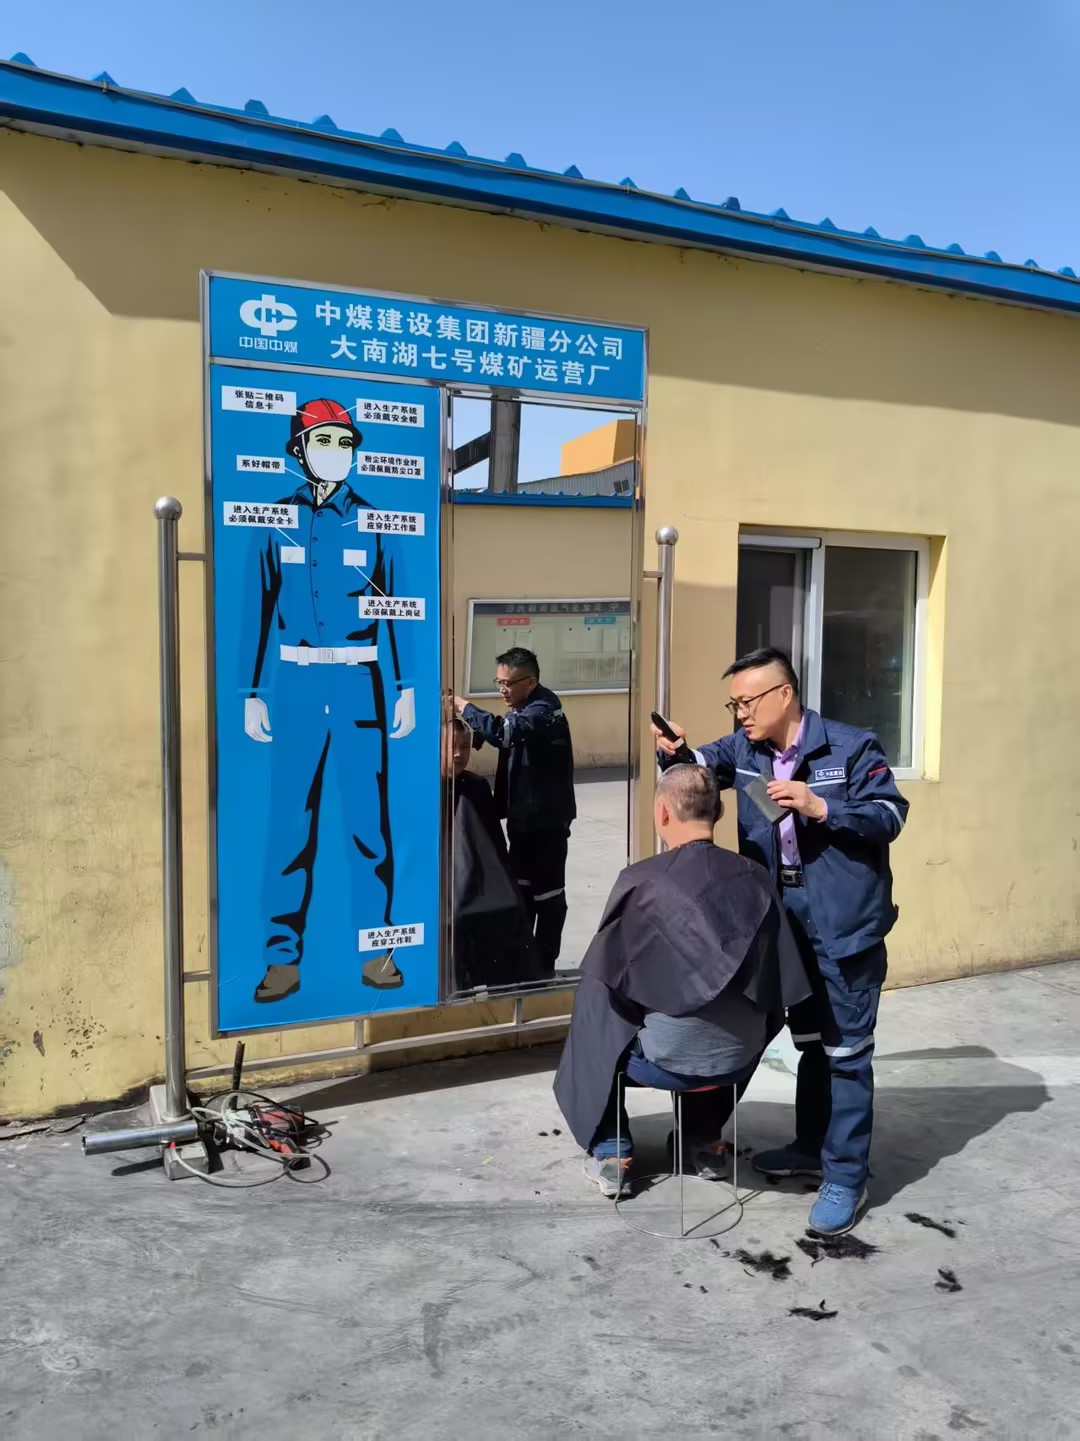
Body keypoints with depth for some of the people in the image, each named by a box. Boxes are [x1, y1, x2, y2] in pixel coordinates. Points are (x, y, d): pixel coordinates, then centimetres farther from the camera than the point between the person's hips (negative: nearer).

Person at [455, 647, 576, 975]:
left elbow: (502, 732, -36)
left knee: (546, 890, 2)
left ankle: (544, 965, 12)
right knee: (520, 886, 17)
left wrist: (463, 706, -27)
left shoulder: (543, 709, -21)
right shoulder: (524, 707, 11)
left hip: (547, 817, -10)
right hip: (524, 815, 10)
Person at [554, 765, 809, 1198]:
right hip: (739, 1058, 4)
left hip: (665, 1060, -4)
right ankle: (705, 1142, 41)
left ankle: (611, 1153, 24)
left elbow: (605, 970, -3)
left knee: (594, 999, 24)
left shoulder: (641, 881, -16)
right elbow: (780, 981, 1)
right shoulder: (756, 879, -6)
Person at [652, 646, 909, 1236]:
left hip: (844, 925, -6)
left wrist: (819, 807, -27)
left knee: (845, 1050, 2)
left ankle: (846, 1179, 13)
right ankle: (812, 1146, 37)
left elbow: (891, 815, -15)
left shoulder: (851, 746, -13)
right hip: (786, 923, 6)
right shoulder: (746, 750, 3)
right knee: (808, 1040, 20)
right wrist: (673, 751, -9)